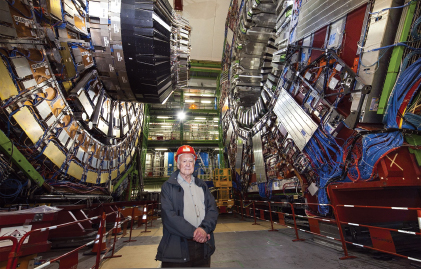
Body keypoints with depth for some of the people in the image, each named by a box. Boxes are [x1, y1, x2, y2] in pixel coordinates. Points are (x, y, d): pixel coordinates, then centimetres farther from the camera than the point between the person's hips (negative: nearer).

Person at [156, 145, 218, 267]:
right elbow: (169, 216, -12)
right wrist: (193, 233, -16)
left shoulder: (202, 185, 12)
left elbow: (213, 209, 3)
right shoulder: (168, 186, -2)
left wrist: (204, 229, -14)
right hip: (178, 249, -4)